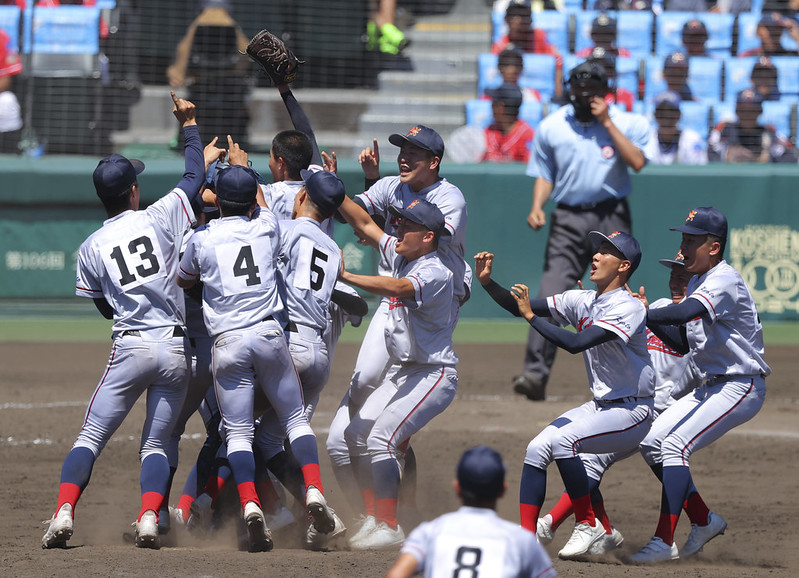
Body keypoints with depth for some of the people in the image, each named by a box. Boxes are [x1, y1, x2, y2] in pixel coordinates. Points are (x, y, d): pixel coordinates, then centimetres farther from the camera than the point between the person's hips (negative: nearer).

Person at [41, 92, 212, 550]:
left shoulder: (91, 248, 6)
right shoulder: (161, 219, 1)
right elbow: (195, 179, 16)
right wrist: (190, 125, 28)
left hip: (130, 349, 0)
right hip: (176, 349, 0)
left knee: (91, 437, 5)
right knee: (157, 442, 9)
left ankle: (64, 513, -11)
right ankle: (150, 518, -11)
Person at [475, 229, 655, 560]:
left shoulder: (628, 309, -20)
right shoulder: (582, 302, 5)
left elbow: (575, 343, -31)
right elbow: (521, 307, 6)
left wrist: (531, 316, -27)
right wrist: (487, 282, -9)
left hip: (632, 412, -8)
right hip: (599, 406, 8)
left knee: (561, 439, -29)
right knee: (536, 448, -8)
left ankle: (588, 525, -17)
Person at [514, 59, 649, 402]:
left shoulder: (627, 124, 4)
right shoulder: (551, 127, 10)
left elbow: (637, 162, -12)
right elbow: (544, 174, 14)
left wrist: (607, 123, -12)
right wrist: (537, 206, -5)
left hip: (612, 218, 0)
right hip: (569, 219, 0)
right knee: (550, 295, -15)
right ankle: (535, 373, -22)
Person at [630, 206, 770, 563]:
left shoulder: (725, 281, -18)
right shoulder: (698, 281, 12)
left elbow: (687, 313, -37)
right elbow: (683, 342, 13)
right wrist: (648, 318, -1)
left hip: (742, 387, -10)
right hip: (713, 386, 10)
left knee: (675, 445, -21)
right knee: (651, 443, 7)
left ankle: (664, 542, -22)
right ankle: (704, 520, 16)